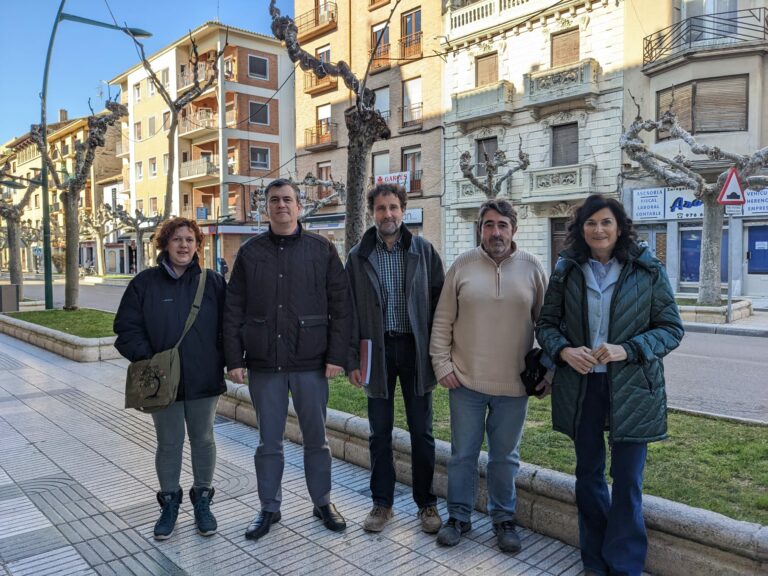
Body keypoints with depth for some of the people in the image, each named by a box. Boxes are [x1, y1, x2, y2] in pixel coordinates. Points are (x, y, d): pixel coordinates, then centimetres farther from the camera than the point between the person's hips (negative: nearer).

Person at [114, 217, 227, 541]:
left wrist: (226, 361, -7)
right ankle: (169, 502, 31)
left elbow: (227, 325, 2)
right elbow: (127, 328, 0)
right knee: (168, 444, 12)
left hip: (204, 380, 0)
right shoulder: (145, 283, -1)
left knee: (203, 440, 13)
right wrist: (146, 358, -12)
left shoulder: (212, 281, 0)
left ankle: (202, 500, 30)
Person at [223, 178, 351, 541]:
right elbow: (233, 310, 5)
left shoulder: (322, 250, 1)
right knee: (269, 442, 12)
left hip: (311, 363, -1)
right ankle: (269, 508, 29)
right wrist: (234, 359, -1)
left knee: (316, 439, 12)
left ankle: (322, 503, 30)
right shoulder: (250, 252, 5)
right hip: (263, 364, 1)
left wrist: (337, 355, -7)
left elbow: (340, 305, -2)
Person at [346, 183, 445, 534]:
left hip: (415, 348, 0)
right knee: (380, 432, 10)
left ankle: (426, 503, 26)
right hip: (377, 350, 1)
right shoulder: (358, 257, 2)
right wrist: (352, 359, -2)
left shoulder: (424, 251, 1)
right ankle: (382, 503, 26)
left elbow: (438, 302, 1)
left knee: (422, 431, 9)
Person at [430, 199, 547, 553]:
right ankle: (459, 516, 31)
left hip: (514, 385, 0)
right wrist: (442, 364, -3)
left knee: (505, 457, 15)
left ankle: (503, 518, 34)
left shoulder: (532, 268, 0)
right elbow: (443, 321, 2)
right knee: (462, 454, 12)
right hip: (465, 381, 0)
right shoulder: (462, 266, -1)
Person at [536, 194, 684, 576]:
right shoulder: (566, 271, 1)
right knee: (588, 474, 14)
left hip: (631, 387, -2)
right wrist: (564, 351, -15)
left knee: (627, 480, 5)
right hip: (580, 386, 2)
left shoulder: (648, 271, -4)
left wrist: (627, 350, -19)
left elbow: (671, 328, -3)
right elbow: (546, 324, 6)